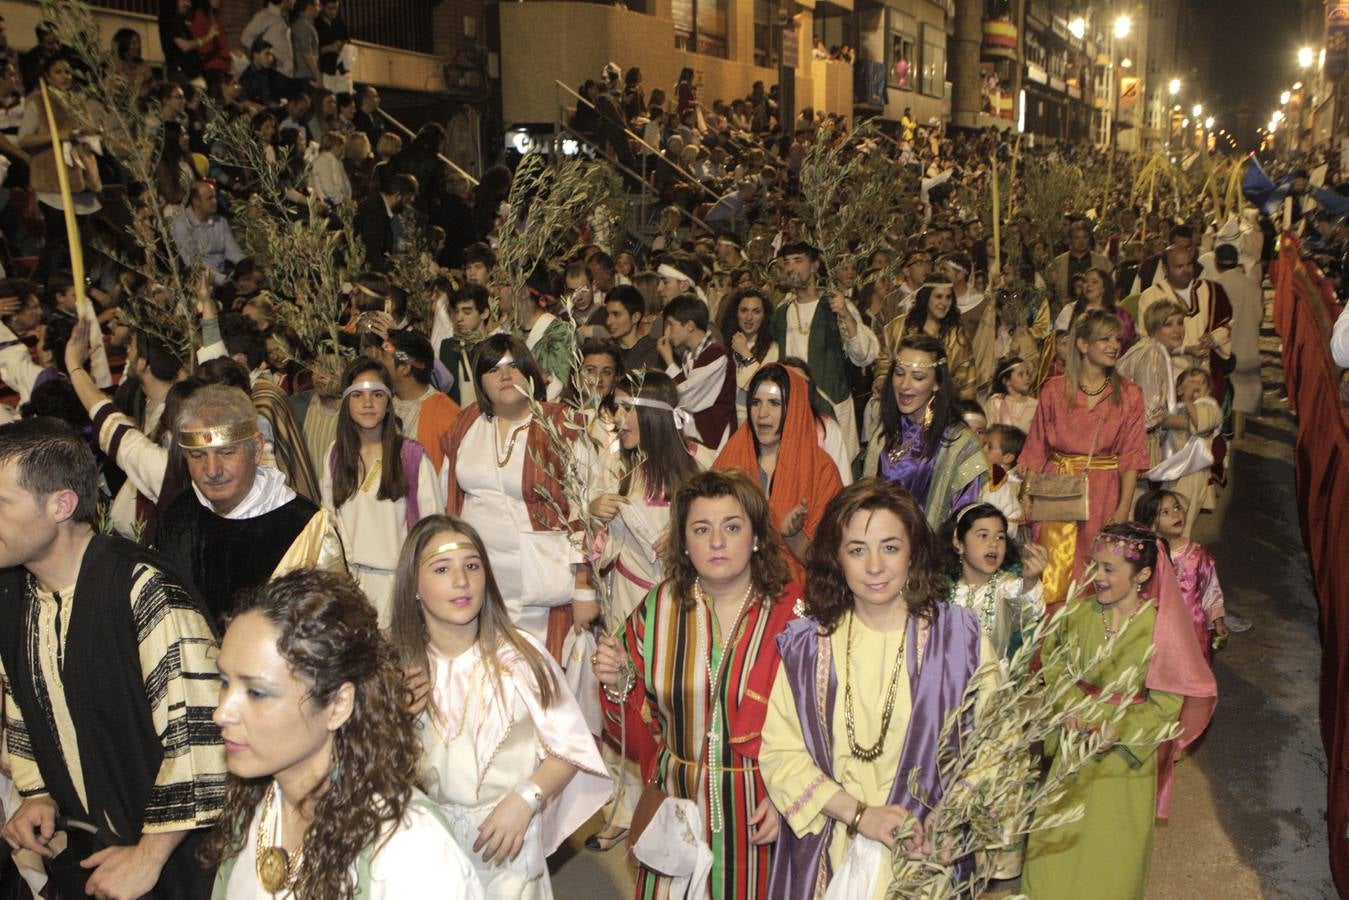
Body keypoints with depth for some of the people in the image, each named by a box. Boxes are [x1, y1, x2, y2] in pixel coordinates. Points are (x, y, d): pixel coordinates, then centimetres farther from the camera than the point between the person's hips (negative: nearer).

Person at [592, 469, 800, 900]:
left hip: (759, 816, -2)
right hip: (676, 810, 2)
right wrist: (620, 685, -15)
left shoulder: (793, 612, -10)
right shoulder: (658, 610, -3)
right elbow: (642, 731, 4)